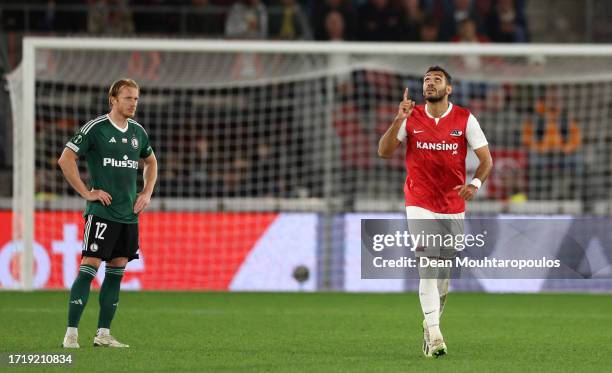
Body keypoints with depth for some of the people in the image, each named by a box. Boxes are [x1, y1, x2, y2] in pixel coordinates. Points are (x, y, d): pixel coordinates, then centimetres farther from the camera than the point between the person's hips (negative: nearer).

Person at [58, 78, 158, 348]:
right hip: (102, 212, -7)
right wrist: (86, 193, -12)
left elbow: (151, 161, 30)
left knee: (117, 271, 7)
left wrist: (147, 192, 15)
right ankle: (71, 334, -11)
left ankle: (103, 334, 12)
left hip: (129, 214, 7)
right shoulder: (95, 128, -8)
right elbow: (65, 159, -10)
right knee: (89, 267, -12)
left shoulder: (138, 131, 12)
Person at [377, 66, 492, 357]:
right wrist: (398, 120, -19)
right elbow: (384, 152, -6)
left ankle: (431, 324, 31)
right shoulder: (411, 118, 0)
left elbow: (486, 159, 0)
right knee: (428, 266, -15)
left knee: (444, 272, 11)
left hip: (453, 206, 2)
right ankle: (433, 334, -20)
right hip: (420, 205, -2)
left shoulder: (465, 119, -1)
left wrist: (475, 183, -19)